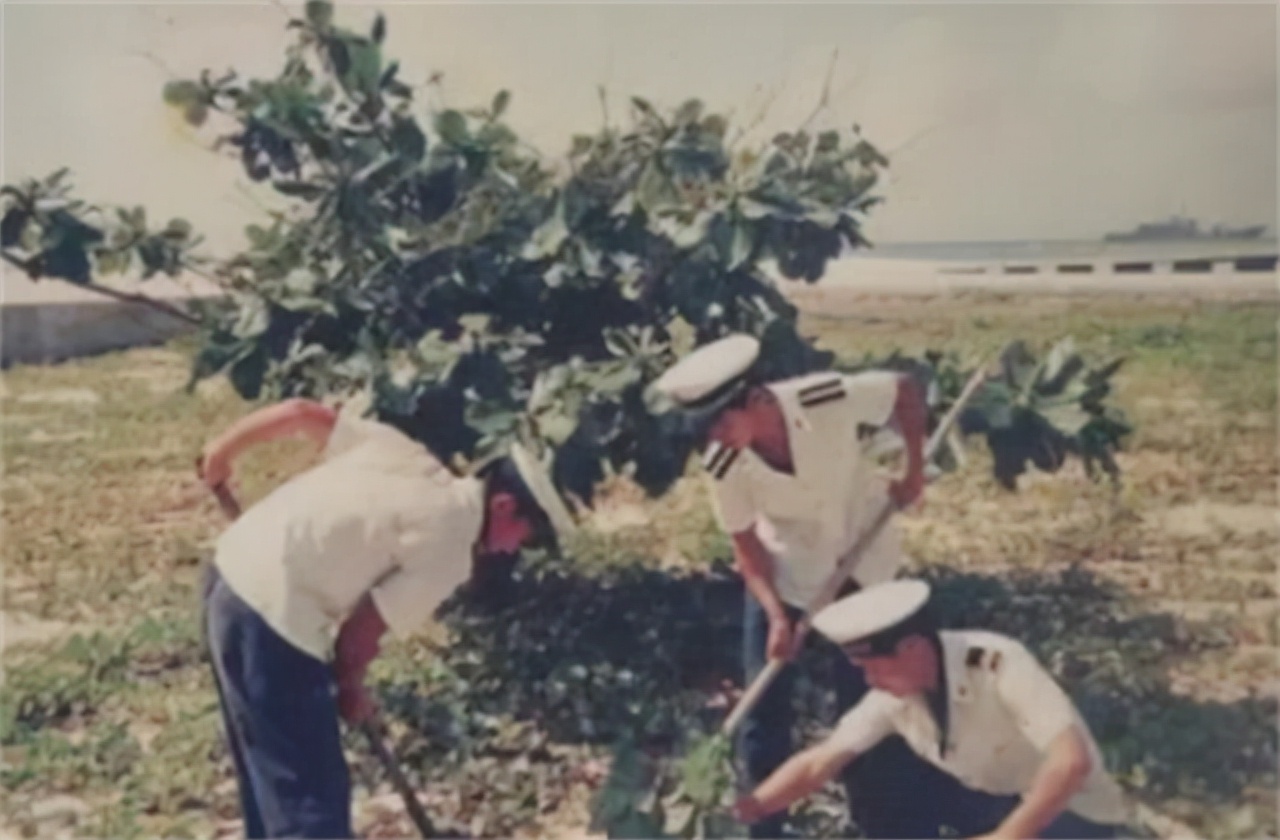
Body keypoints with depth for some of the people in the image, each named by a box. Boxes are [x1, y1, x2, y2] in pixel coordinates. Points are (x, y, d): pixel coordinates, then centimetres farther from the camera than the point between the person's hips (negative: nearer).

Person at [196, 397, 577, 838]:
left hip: (233, 572, 9)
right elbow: (360, 631, -8)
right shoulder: (448, 546, -11)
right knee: (313, 799, 0)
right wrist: (349, 687, 12)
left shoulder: (406, 455, 8)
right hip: (272, 613, -9)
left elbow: (301, 411, 8)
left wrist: (222, 449, 21)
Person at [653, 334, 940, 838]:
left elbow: (906, 391, -11)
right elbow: (747, 545, -11)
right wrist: (778, 616, -21)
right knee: (765, 706, 2)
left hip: (863, 564, 0)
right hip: (784, 574, 1)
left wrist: (913, 472, -13)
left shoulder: (833, 401, -31)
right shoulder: (724, 467, -25)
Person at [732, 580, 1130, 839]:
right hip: (990, 799, 6)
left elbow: (1072, 761, -38)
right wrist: (750, 806, -27)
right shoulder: (894, 696, -14)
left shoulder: (999, 665, -32)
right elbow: (820, 760, -13)